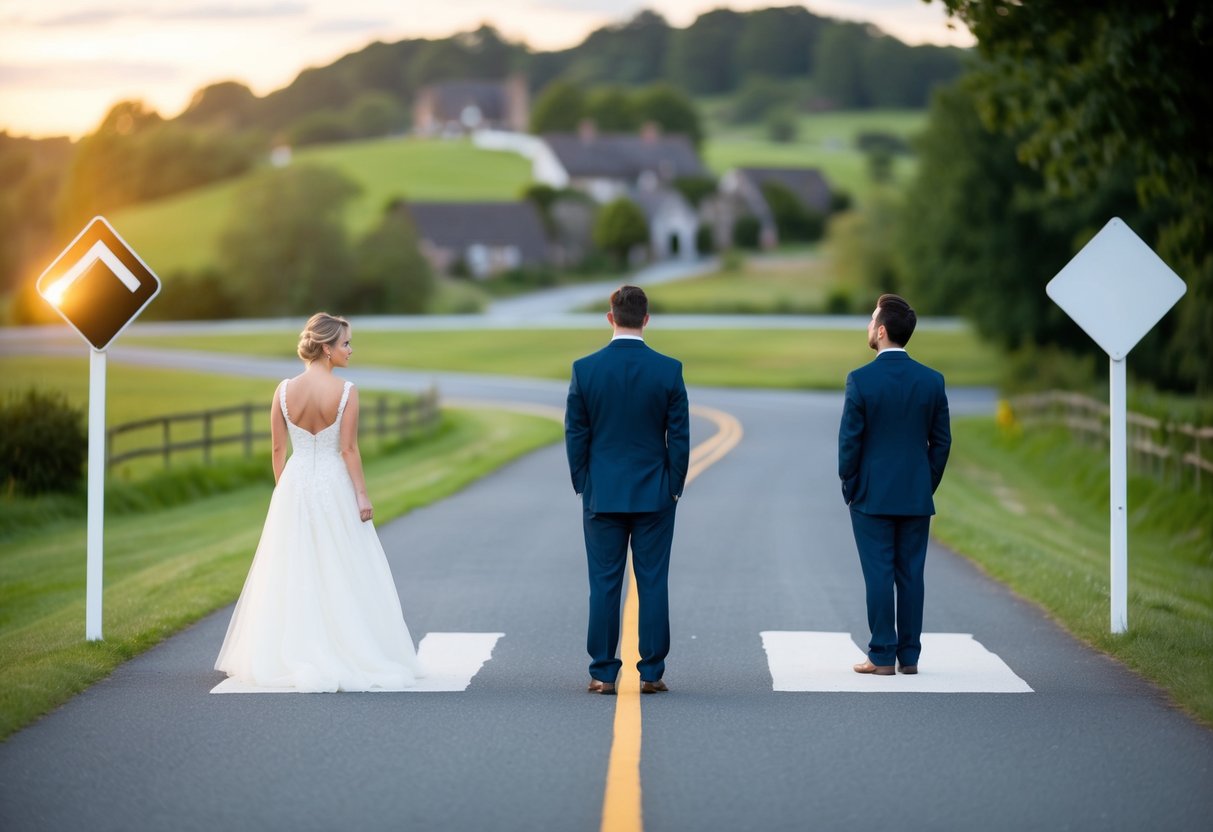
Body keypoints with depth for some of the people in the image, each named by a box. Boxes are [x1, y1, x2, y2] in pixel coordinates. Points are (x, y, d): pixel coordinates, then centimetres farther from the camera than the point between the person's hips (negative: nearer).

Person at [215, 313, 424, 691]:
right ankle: (349, 656, 7)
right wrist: (362, 495, -8)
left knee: (292, 573, 12)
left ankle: (290, 657, 16)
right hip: (334, 486, -3)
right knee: (341, 575, 6)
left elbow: (278, 449, 2)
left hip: (294, 486, 3)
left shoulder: (284, 391, -3)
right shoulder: (345, 392, -13)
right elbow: (348, 449, -14)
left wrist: (283, 490, 13)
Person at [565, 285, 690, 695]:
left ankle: (603, 673, 4)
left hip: (602, 493, 0)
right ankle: (651, 673, 4)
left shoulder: (584, 369, -5)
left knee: (604, 584, 4)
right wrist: (674, 488, 7)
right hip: (654, 493, 0)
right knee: (653, 583, 3)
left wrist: (583, 486, 10)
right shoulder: (669, 370, -6)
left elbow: (575, 435, 0)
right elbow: (679, 437, -3)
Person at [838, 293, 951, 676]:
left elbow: (849, 440, -9)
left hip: (872, 496, -3)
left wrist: (850, 487, 3)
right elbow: (941, 440, 4)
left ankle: (882, 656, 0)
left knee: (879, 576, 0)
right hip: (916, 497, 3)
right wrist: (929, 485, 14)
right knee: (911, 576, 7)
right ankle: (909, 656, 9)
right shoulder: (932, 380, 0)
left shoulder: (860, 380, -11)